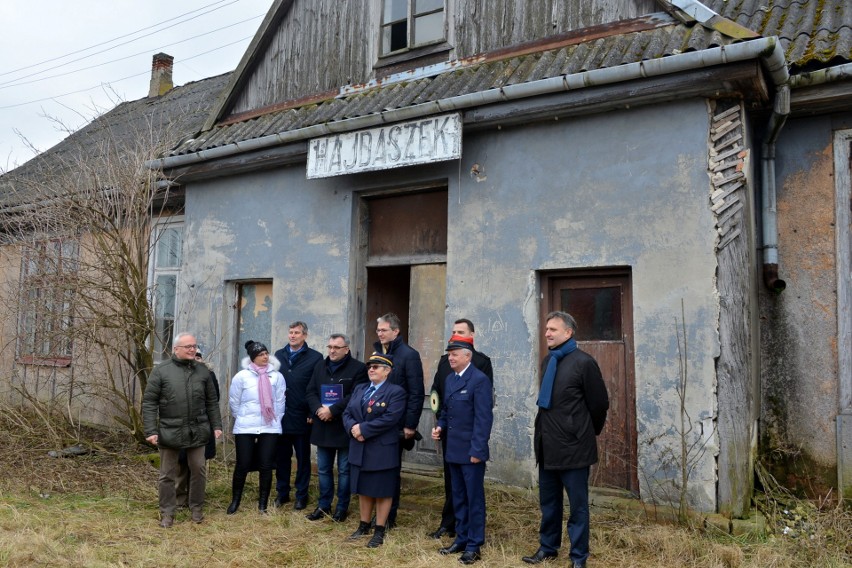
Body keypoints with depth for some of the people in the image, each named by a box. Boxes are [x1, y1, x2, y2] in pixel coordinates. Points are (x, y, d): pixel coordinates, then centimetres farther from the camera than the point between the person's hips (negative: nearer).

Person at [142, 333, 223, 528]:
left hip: (197, 431, 3)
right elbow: (149, 403, -5)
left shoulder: (203, 371, 6)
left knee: (198, 470, 9)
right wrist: (150, 430, -11)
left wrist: (216, 425, 6)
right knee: (167, 474, 9)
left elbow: (212, 402, 11)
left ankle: (197, 508, 26)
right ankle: (167, 513, 23)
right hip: (169, 431, -2)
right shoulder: (161, 371, -4)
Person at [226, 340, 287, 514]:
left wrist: (274, 420, 3)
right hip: (245, 428, -1)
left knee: (266, 466, 4)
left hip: (270, 428, 1)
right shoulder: (241, 376, -4)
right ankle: (235, 501, 22)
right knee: (242, 465, 4)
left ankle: (263, 503, 17)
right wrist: (243, 419, 10)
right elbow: (233, 402, 5)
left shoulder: (276, 376, -1)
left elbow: (280, 402, 4)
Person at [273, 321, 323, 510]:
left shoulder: (315, 358, -4)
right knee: (282, 457, 12)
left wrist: (313, 413, -11)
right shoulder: (279, 355, 9)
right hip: (280, 416, 4)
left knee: (303, 459, 8)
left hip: (302, 418, -3)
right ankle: (282, 493, 26)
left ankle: (301, 495, 20)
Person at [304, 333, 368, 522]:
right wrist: (319, 409, -11)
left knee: (344, 470, 6)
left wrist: (332, 410, -19)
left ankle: (342, 508, 19)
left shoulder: (358, 368, -8)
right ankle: (323, 505, 26)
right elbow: (311, 392, 7)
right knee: (323, 469, 14)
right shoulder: (320, 366, 11)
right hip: (323, 427, 5)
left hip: (345, 428, -5)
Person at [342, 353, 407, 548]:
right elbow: (347, 413, 7)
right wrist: (353, 427, -14)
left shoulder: (396, 392, -10)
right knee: (363, 489, 16)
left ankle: (379, 531, 15)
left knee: (382, 491, 5)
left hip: (382, 451, -6)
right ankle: (364, 526, 30)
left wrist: (363, 429, -20)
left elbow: (390, 418, -21)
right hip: (359, 450, 6)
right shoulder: (359, 389, 12)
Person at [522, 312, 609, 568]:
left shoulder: (583, 362, -14)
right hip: (547, 444, 7)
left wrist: (587, 433, 5)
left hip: (573, 446, -7)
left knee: (577, 505, 7)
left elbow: (599, 404, -7)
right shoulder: (547, 361, 7)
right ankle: (548, 547, 34)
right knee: (548, 501, 18)